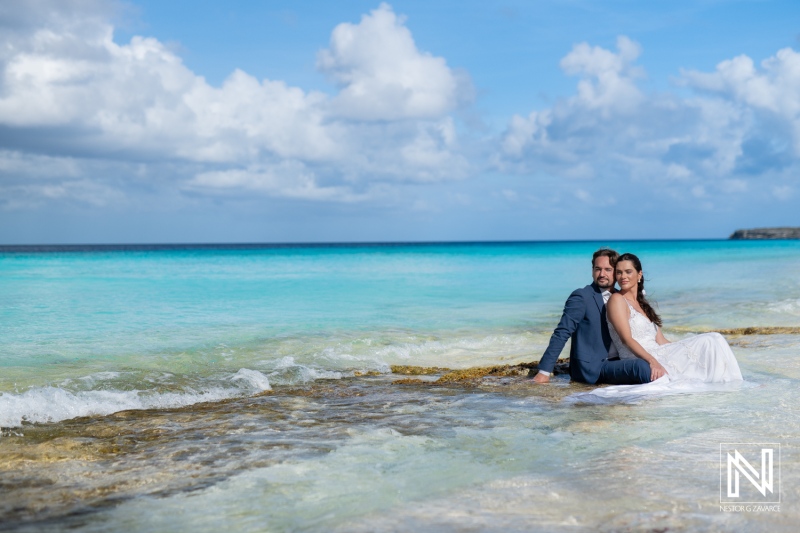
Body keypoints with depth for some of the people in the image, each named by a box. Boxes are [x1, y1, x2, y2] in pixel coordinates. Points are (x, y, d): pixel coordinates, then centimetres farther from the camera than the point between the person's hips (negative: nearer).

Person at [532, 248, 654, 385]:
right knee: (640, 365, -26)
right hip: (591, 366, -8)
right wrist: (544, 372, -17)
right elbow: (561, 333, -12)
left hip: (613, 362, 8)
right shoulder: (581, 297, -7)